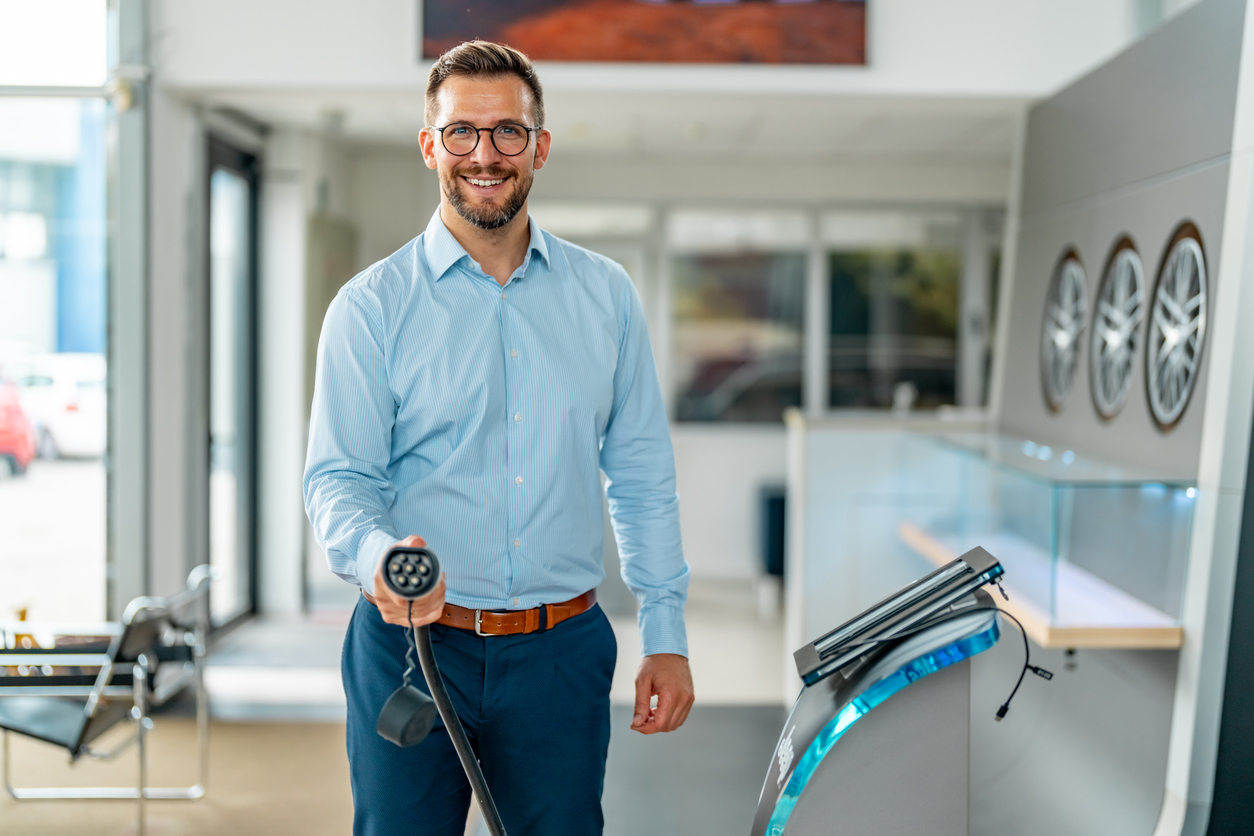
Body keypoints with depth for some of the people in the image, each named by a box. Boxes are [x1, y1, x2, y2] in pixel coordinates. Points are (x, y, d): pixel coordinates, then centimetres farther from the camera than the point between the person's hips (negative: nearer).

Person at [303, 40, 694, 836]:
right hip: (410, 647, -1)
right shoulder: (371, 306, -1)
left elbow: (643, 476, 8)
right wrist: (377, 554, -29)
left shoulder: (606, 295, 6)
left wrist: (667, 634, 5)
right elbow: (337, 478, -6)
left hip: (563, 652, 2)